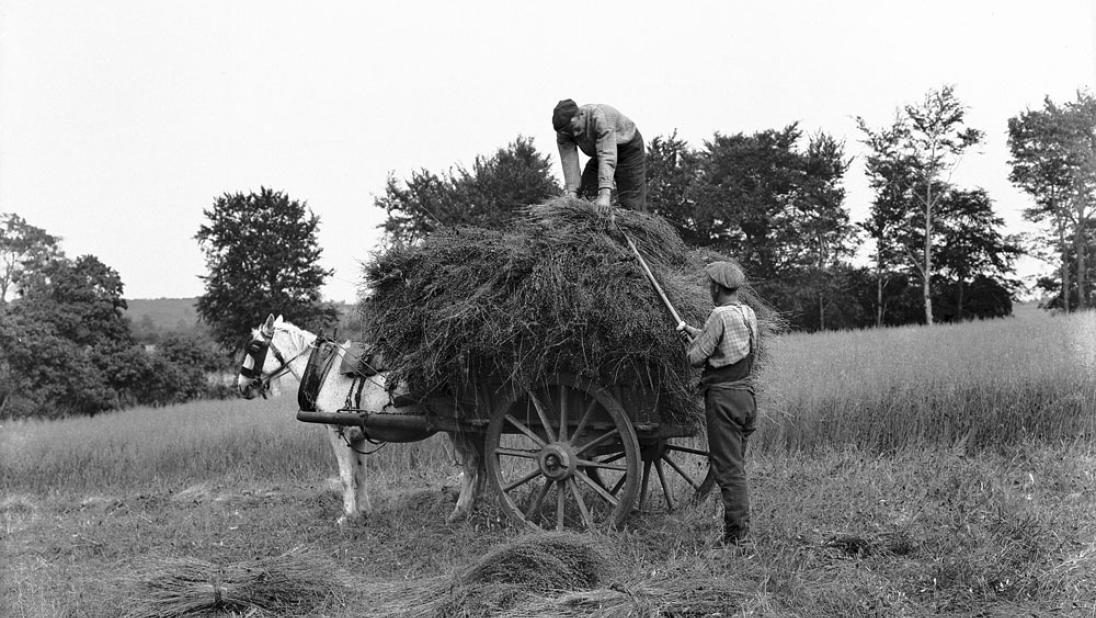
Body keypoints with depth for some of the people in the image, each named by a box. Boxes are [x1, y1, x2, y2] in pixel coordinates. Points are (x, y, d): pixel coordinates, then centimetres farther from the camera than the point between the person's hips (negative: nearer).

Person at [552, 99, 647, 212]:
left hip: (629, 148, -6)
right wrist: (572, 192, -37)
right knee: (582, 195, -8)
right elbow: (569, 161, -23)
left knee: (631, 205, -14)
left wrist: (604, 194, -51)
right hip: (597, 155, 6)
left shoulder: (601, 118, -38)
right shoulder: (563, 131, -19)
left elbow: (607, 156, -44)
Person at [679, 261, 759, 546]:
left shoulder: (720, 316, -15)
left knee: (727, 467, -5)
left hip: (723, 397, -8)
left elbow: (696, 358, -13)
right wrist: (690, 329, 27)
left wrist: (692, 343, 8)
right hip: (746, 395, 8)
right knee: (736, 464, 17)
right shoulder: (749, 314, 10)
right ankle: (742, 524, 23)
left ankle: (736, 535, -4)